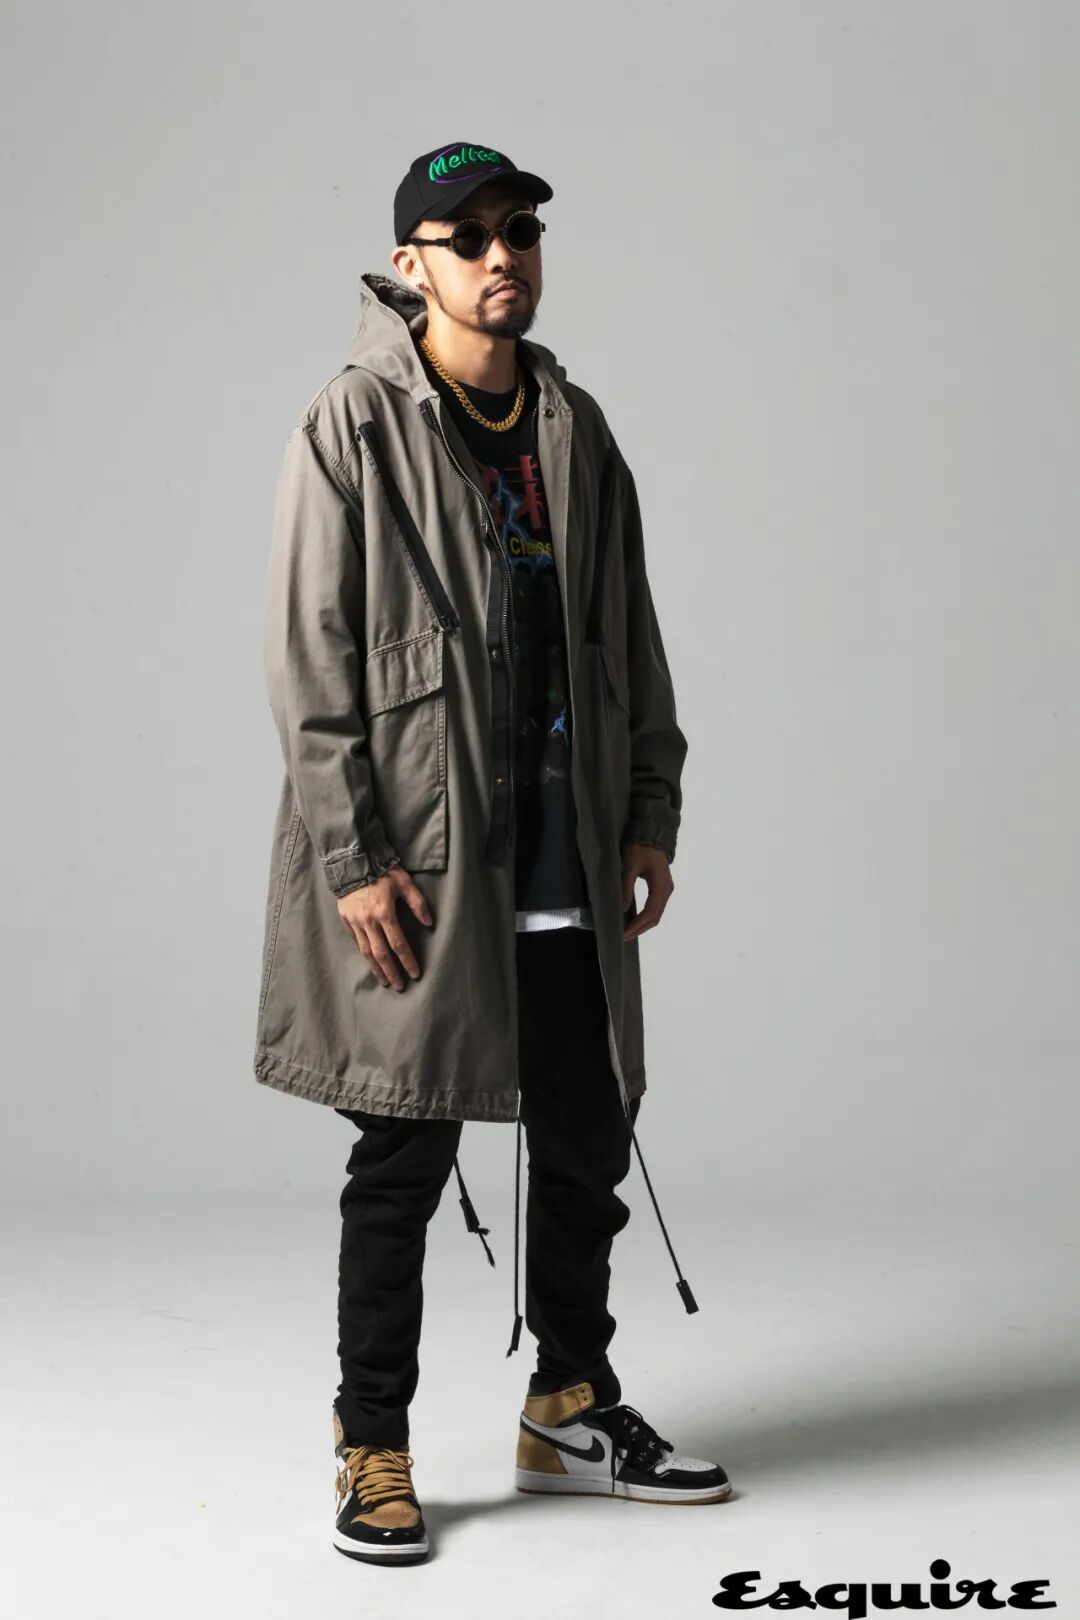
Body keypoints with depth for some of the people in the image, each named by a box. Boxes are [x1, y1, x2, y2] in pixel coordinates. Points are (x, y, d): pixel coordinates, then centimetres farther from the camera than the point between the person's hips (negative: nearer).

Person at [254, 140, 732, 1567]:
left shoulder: (577, 430, 11)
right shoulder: (355, 429, -6)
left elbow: (632, 635, 14)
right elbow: (309, 659, -10)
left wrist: (650, 817, 9)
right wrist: (353, 858, -15)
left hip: (568, 864, 6)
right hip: (420, 869, -5)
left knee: (589, 1141, 12)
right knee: (405, 1161, 3)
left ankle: (572, 1410, 30)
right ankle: (374, 1449, 18)